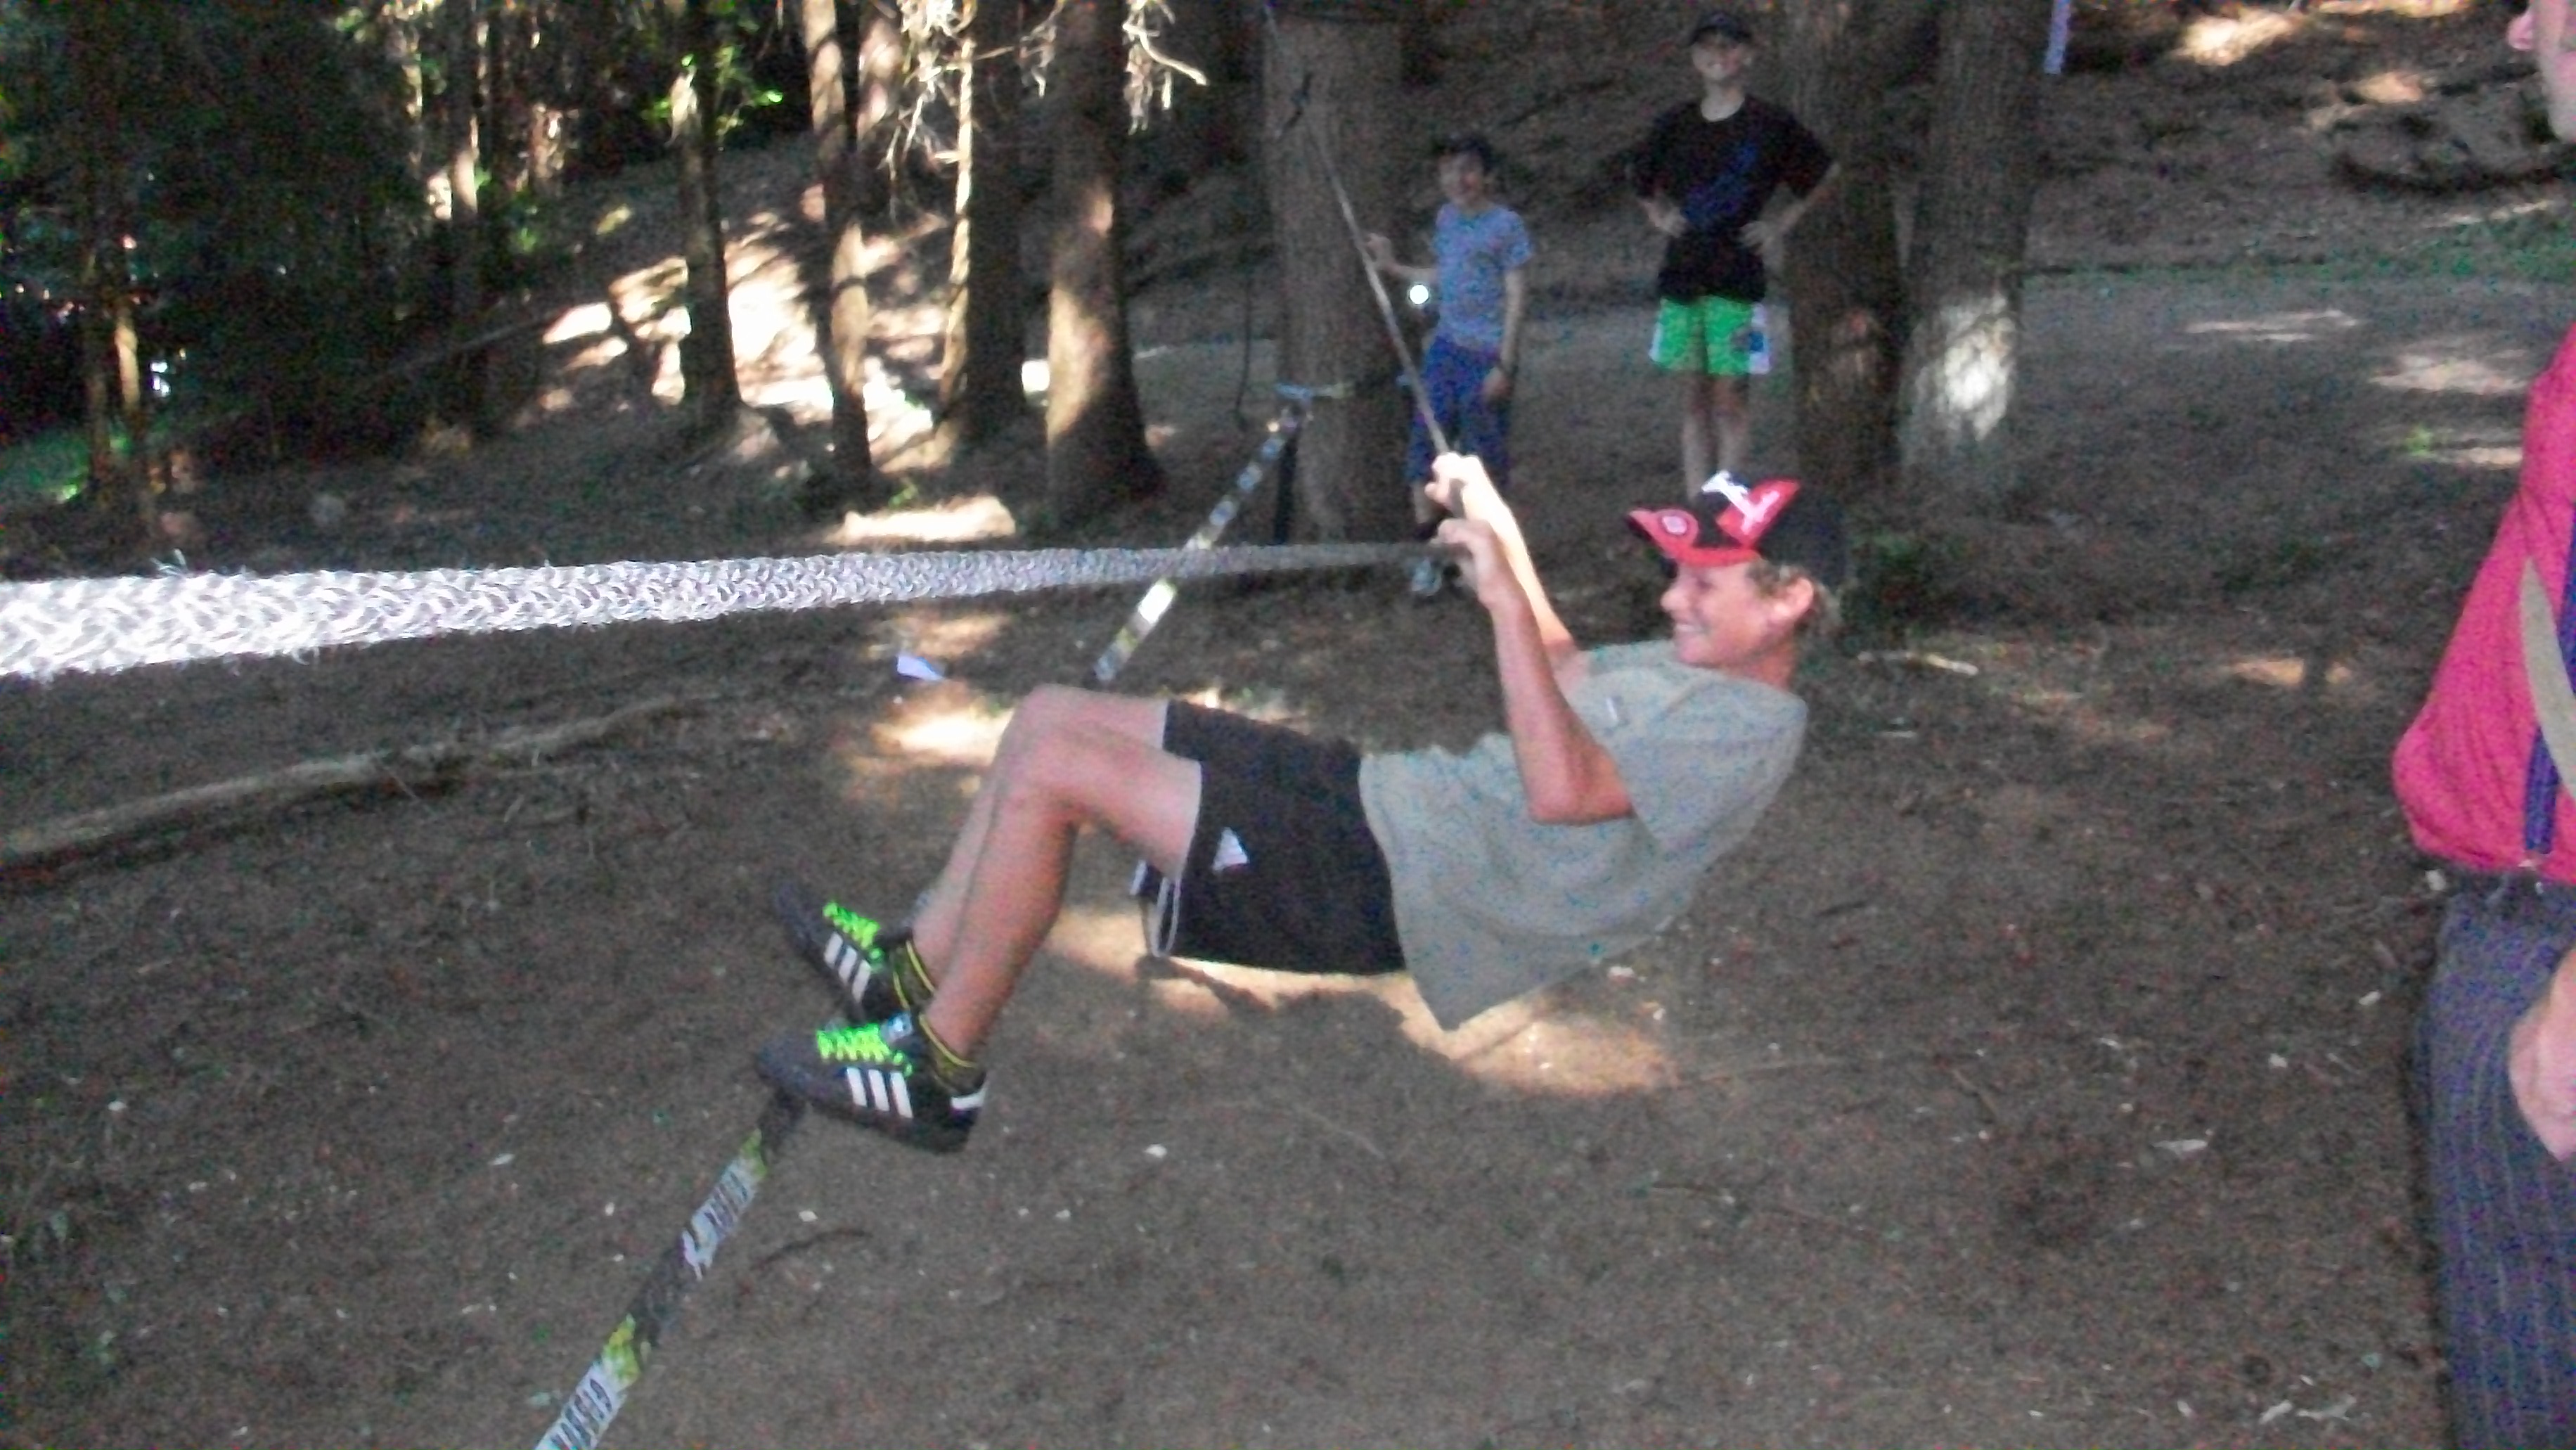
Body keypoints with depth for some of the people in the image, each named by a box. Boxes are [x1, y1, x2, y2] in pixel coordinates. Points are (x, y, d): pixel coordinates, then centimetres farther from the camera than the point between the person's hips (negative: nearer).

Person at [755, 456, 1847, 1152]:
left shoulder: (1748, 729, -15)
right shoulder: (1691, 667, 16)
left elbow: (1563, 787, -30)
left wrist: (1503, 596, -28)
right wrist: (1500, 532, 22)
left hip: (1386, 888, -10)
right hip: (1375, 795, 10)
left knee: (1050, 767, -17)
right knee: (1051, 715, 9)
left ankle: (939, 1070, -3)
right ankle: (918, 971, 16)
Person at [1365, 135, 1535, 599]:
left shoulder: (1506, 225, -8)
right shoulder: (1445, 219, 12)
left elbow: (1517, 298, -9)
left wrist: (1504, 364, -13)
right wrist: (1393, 267, 18)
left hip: (1487, 353, -6)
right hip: (1446, 347, 6)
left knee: (1484, 454, 2)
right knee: (1426, 441, 0)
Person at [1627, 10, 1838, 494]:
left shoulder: (1771, 124, -1)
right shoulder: (1674, 124, 8)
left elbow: (1827, 177, 10)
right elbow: (1641, 178, 27)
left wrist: (1785, 220, 1)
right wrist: (1658, 213, 10)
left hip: (1738, 281, -4)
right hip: (1680, 277, 4)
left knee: (1731, 398, -4)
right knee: (1694, 400, 6)